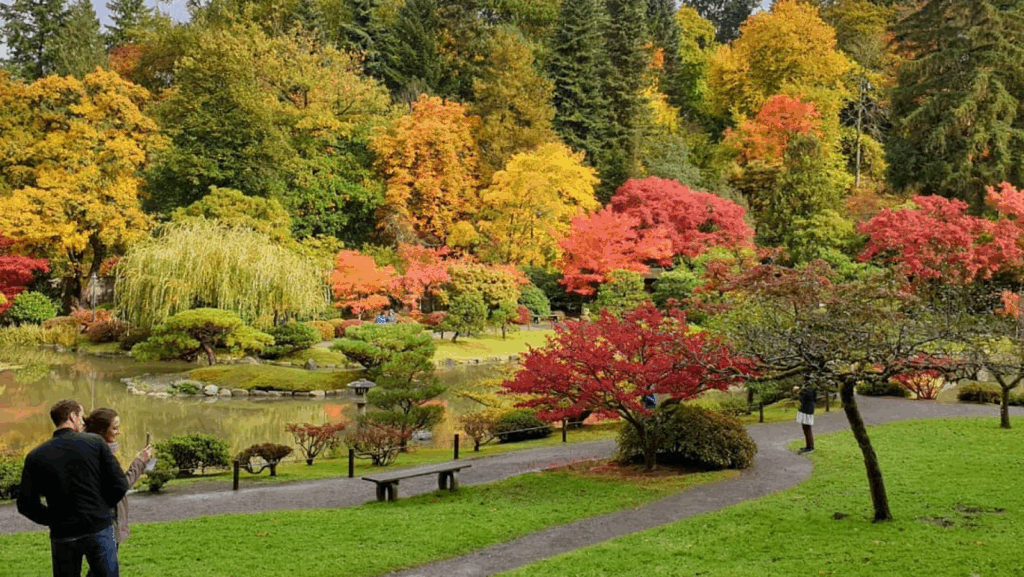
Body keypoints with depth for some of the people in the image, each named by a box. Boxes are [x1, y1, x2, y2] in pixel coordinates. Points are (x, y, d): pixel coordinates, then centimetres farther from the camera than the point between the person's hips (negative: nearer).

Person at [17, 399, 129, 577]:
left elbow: (26, 504, 1)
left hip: (63, 536, 2)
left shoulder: (36, 456, 2)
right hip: (99, 529, -2)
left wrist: (55, 519, 12)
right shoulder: (95, 443, -3)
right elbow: (119, 484, -6)